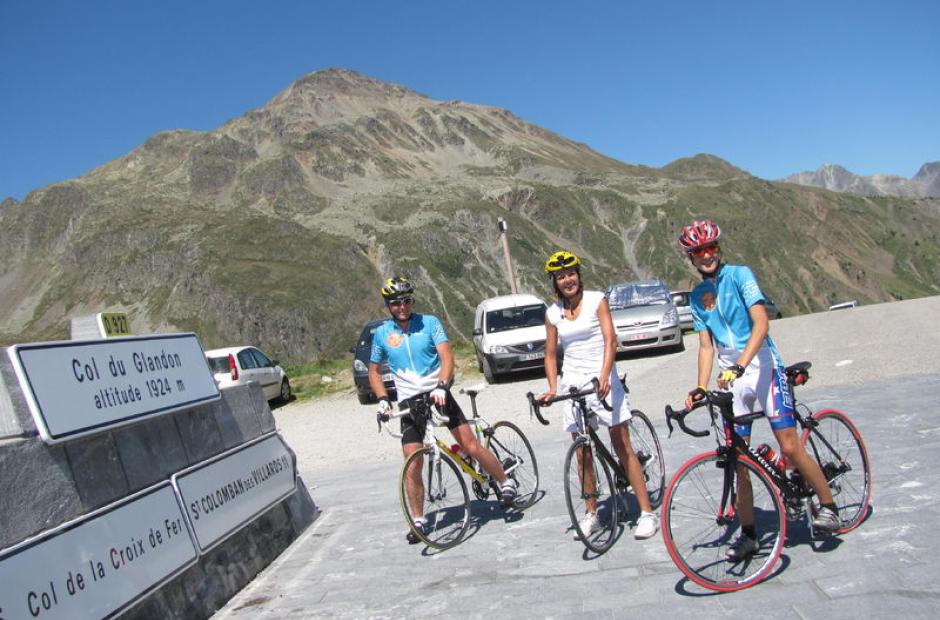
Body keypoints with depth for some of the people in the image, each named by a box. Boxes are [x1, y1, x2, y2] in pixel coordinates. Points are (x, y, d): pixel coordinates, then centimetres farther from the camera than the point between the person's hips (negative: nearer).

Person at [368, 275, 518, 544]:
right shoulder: (382, 333, 3)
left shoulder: (429, 322, -3)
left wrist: (441, 386, -29)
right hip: (409, 401, 1)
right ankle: (418, 520, 14)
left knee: (471, 446, -9)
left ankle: (506, 482, 13)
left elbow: (447, 356, -13)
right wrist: (382, 399, -1)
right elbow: (374, 371, 15)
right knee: (412, 466, -2)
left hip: (438, 394, -1)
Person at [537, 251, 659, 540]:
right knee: (583, 455, 7)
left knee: (623, 448, -2)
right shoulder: (553, 313, 7)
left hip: (602, 380, -3)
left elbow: (610, 340, -11)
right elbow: (550, 354, 10)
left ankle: (647, 513, 5)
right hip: (573, 383, 3)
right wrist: (552, 387, -5)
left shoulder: (596, 300, -2)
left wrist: (604, 375, -26)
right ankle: (591, 514, 20)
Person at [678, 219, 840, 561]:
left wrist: (739, 365, -31)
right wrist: (700, 387, -5)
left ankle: (828, 506, 15)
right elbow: (706, 346, 8)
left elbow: (761, 323, -19)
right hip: (731, 380, 5)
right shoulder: (697, 296, 9)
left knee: (790, 447, -10)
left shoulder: (739, 275, -7)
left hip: (763, 369, -5)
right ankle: (748, 534, 15)